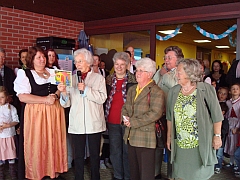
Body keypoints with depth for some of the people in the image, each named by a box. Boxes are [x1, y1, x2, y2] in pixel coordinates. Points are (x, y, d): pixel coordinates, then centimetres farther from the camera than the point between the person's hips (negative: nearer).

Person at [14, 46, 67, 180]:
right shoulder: (24, 74, -1)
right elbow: (22, 97, -11)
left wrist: (55, 96, -7)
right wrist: (45, 99, -17)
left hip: (54, 112, 4)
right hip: (35, 113, -4)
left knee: (54, 142, 8)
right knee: (37, 144, 0)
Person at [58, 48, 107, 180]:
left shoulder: (99, 78, 4)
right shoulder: (71, 78, 6)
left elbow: (102, 98, -10)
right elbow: (66, 104, 1)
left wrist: (86, 89, -17)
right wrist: (64, 92, -17)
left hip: (94, 124, -1)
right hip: (76, 124, 1)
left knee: (95, 155, 10)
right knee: (78, 156, 9)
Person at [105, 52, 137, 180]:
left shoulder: (133, 80, -4)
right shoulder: (108, 80, 7)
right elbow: (104, 99, 12)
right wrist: (105, 117, 6)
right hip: (112, 122, 3)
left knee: (127, 151, 6)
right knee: (115, 151, 12)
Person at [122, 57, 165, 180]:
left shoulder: (156, 92, -10)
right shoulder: (132, 89, 16)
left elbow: (155, 113, -21)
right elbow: (125, 107, 19)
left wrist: (133, 122, -19)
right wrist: (125, 117, -5)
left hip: (145, 137, -7)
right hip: (131, 136, 7)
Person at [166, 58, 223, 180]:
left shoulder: (206, 89, -9)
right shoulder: (173, 92, 3)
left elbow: (216, 116, -6)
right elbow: (170, 118, 9)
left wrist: (217, 136, -6)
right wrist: (169, 137, 10)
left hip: (201, 145, -3)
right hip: (180, 145, 4)